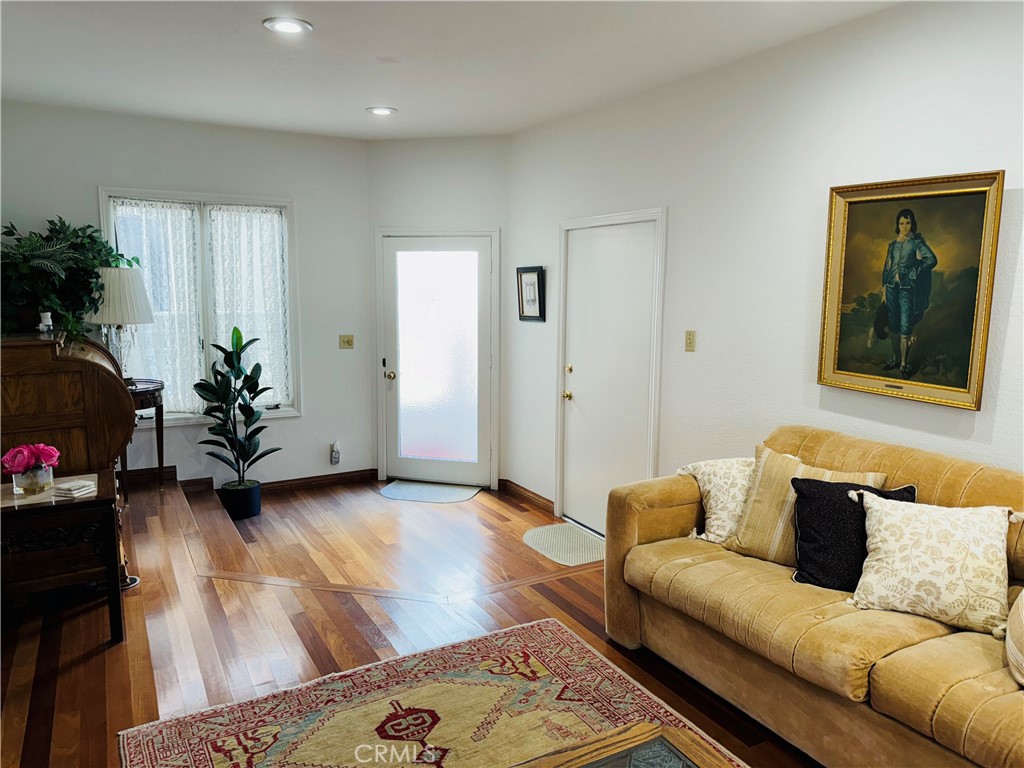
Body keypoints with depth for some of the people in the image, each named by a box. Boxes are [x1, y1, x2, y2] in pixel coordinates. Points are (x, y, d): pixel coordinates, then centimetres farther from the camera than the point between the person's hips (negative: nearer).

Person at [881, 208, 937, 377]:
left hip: (907, 288, -4)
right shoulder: (893, 244, 13)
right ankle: (895, 358, 20)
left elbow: (932, 259, -12)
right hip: (892, 287, 4)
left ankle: (904, 363, 0)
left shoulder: (916, 242, 0)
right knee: (893, 326, 8)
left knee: (905, 328, -6)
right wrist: (884, 285, 10)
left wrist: (912, 272, -11)